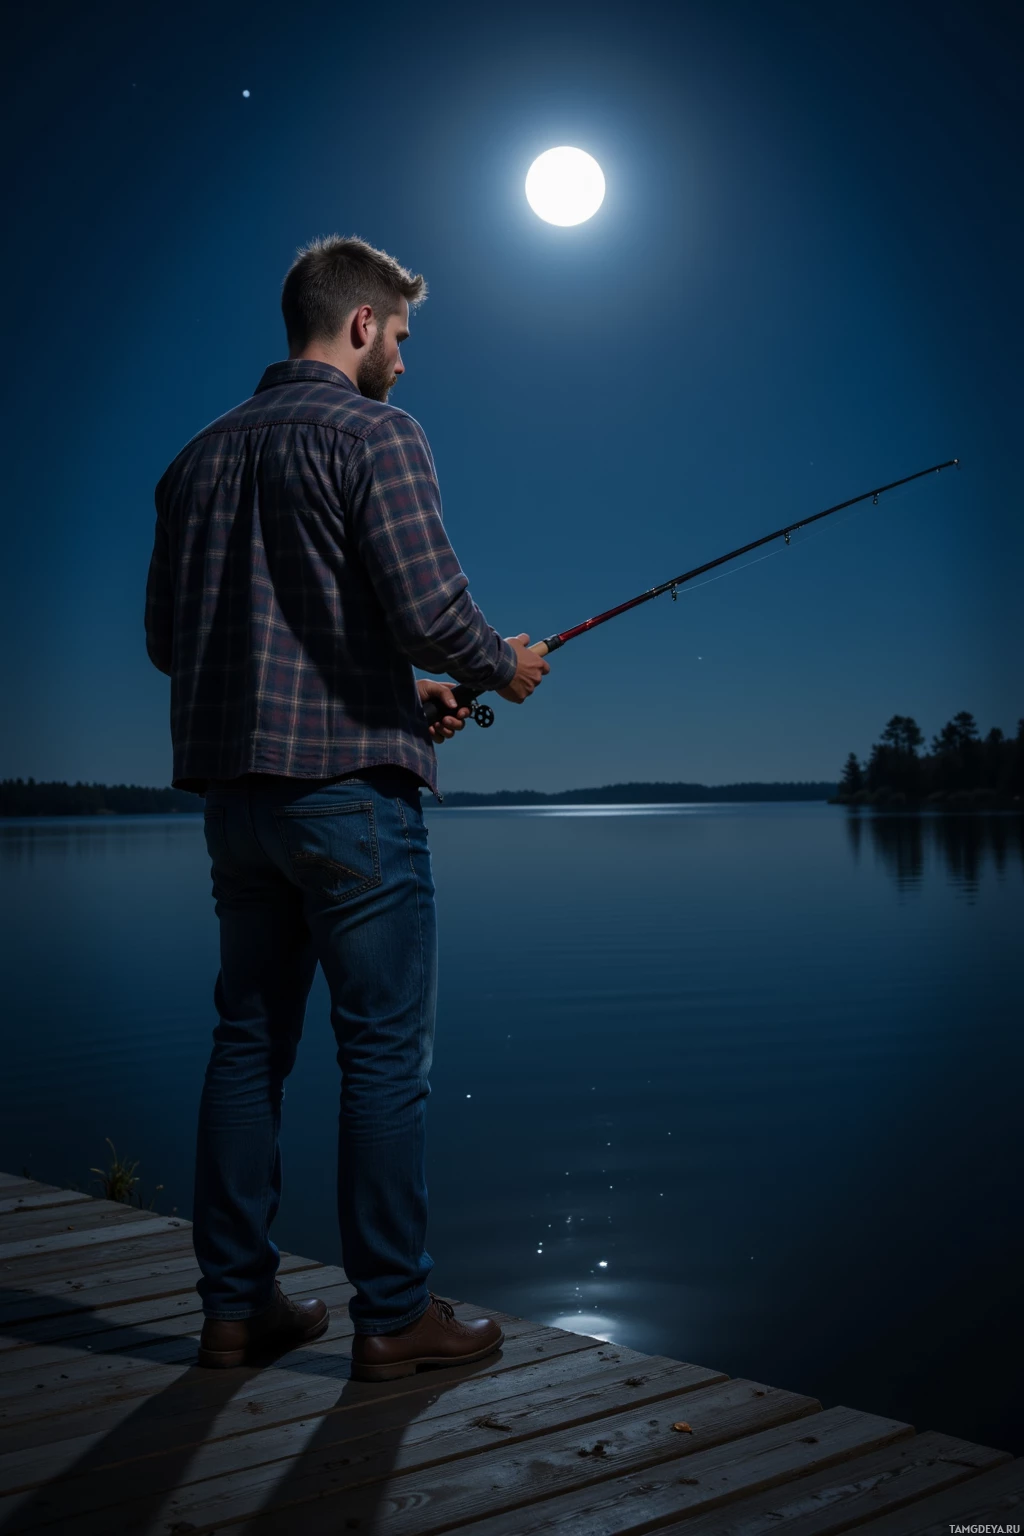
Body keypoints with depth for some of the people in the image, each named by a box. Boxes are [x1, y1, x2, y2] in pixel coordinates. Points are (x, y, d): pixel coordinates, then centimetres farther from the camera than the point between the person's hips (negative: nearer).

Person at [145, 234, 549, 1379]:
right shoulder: (372, 434, -6)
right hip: (347, 785, -7)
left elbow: (167, 638, 17)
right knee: (384, 1048, 0)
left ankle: (236, 1305, 19)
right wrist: (504, 665, 5)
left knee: (249, 1040, 12)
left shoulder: (201, 455, 16)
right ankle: (393, 1316, 8)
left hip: (231, 791, 7)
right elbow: (428, 611, -18)